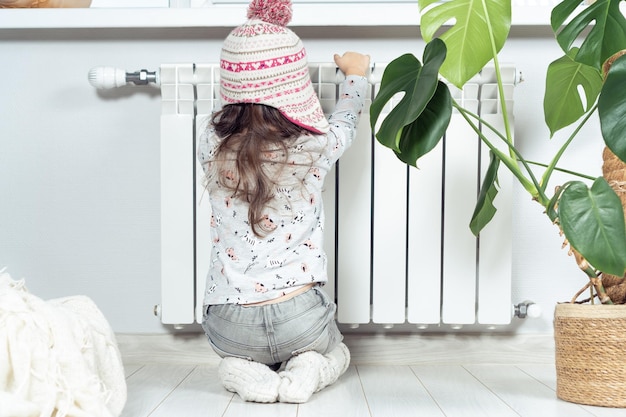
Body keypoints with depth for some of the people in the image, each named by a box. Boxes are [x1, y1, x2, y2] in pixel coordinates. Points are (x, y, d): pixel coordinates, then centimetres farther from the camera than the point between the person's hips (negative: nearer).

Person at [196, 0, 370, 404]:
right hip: (300, 318, -1)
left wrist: (248, 81, 39)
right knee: (336, 352, 32)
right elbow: (345, 122, 15)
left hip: (229, 327, 2)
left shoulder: (211, 146, -5)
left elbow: (228, 113, 21)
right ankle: (306, 372, 1)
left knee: (242, 353, 37)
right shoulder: (312, 148, -10)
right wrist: (356, 73, 34)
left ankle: (248, 371, 4)